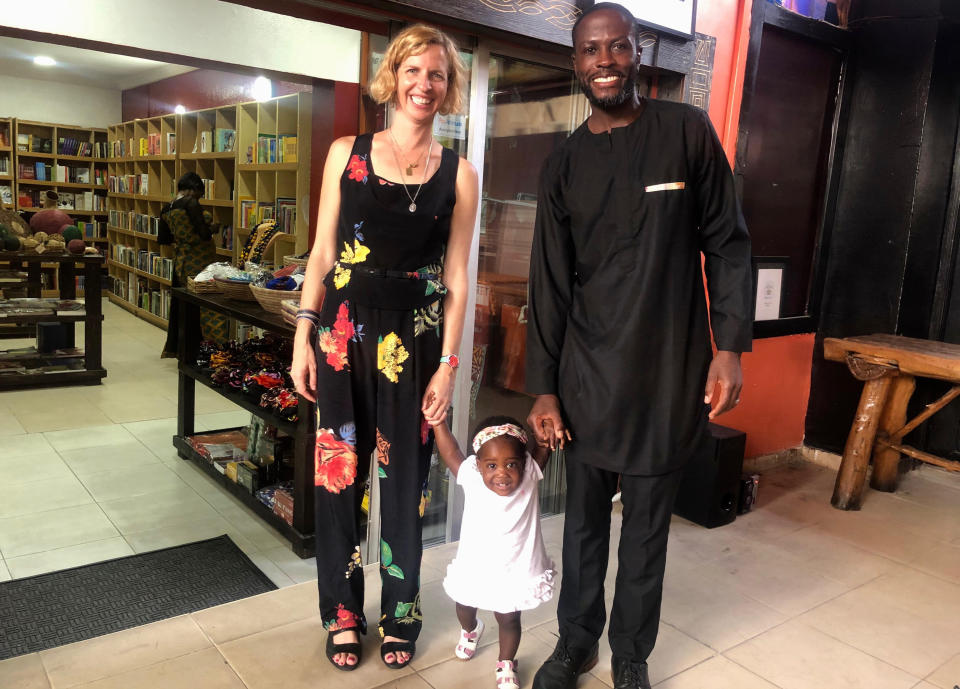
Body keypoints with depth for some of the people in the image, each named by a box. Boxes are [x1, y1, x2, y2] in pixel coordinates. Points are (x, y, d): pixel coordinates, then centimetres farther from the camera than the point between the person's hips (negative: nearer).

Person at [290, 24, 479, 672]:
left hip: (416, 339, 0)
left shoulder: (459, 173, 4)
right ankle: (343, 613, 28)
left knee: (405, 478, 8)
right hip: (344, 332, 1)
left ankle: (401, 612, 29)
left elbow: (456, 278, 2)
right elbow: (323, 253, 6)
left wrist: (448, 364, -3)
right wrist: (304, 335, 0)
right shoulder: (347, 152, 5)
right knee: (339, 473, 8)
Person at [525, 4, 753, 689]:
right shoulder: (563, 165, 6)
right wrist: (544, 389, 2)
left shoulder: (688, 131, 1)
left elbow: (727, 242, 2)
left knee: (648, 524, 9)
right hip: (588, 375, 2)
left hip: (668, 373, -1)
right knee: (584, 519, 12)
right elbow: (550, 285, 5)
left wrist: (730, 345, -6)